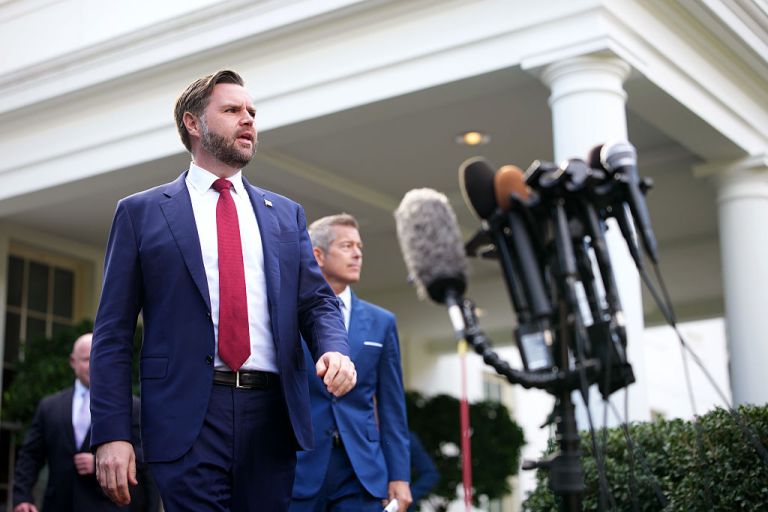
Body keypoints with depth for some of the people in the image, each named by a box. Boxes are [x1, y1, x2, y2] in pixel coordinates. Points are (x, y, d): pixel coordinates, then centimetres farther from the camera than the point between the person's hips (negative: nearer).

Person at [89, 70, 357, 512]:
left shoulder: (286, 214, 16)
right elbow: (114, 331, 3)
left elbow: (318, 301, 13)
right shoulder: (141, 212, 7)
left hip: (272, 413, 3)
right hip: (188, 416, -3)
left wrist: (334, 349, -11)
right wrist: (112, 434, -6)